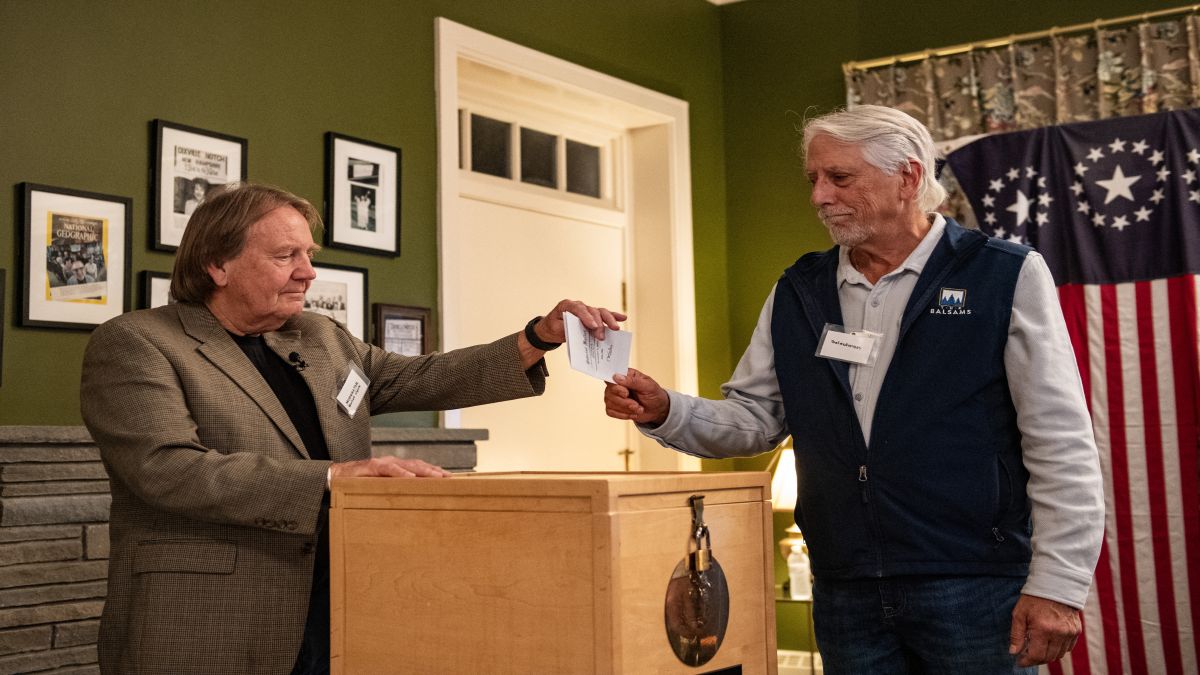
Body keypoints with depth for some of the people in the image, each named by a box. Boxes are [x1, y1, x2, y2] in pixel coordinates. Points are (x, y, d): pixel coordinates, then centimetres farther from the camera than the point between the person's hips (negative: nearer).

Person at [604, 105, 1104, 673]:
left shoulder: (1006, 276, -5)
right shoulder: (797, 294, 10)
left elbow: (1061, 446, -7)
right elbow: (754, 418, 11)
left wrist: (1058, 585, -11)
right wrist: (665, 412, -7)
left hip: (974, 590, -4)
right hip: (846, 598, 4)